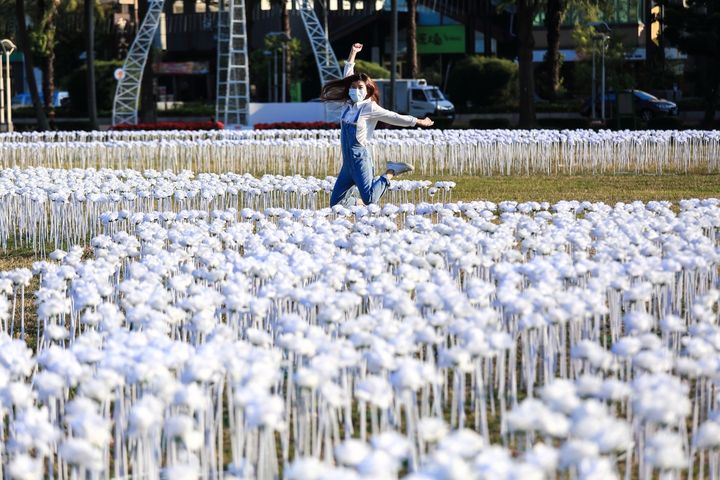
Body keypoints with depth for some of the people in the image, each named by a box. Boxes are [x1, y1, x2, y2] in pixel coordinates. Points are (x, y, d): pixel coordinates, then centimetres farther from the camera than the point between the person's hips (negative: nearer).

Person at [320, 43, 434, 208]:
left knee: (370, 199, -19)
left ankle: (391, 172, 5)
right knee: (336, 204, 2)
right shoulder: (349, 104, 11)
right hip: (347, 160, 6)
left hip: (360, 157, -6)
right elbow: (348, 78, 20)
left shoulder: (370, 108, -5)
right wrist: (352, 54, 23)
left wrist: (419, 122, 3)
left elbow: (394, 117, 1)